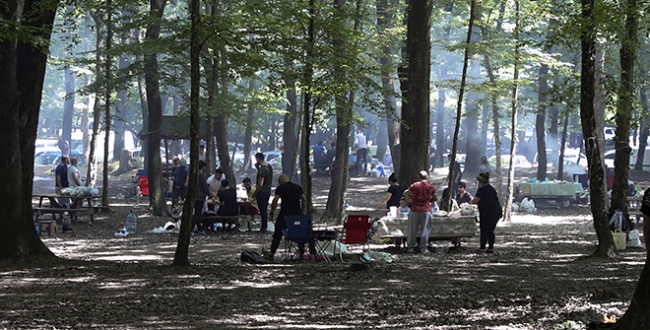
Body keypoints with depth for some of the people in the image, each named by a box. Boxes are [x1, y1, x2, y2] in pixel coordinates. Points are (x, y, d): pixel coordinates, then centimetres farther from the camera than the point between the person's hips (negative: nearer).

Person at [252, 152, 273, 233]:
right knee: (265, 210, 16)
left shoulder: (262, 170, -22)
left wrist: (254, 194, -15)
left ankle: (263, 228, 1)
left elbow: (260, 184, -25)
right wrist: (258, 168, 10)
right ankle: (264, 227, 21)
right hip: (268, 191, 9)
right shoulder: (269, 167, 6)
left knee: (263, 211, -3)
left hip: (262, 192, -9)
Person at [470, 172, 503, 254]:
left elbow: (476, 200, -9)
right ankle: (491, 248, 14)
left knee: (484, 231, -2)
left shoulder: (482, 189, -8)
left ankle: (482, 248, -1)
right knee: (491, 231, 14)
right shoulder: (491, 189, 18)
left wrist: (471, 202, 13)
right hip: (497, 212, 8)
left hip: (487, 213, -8)